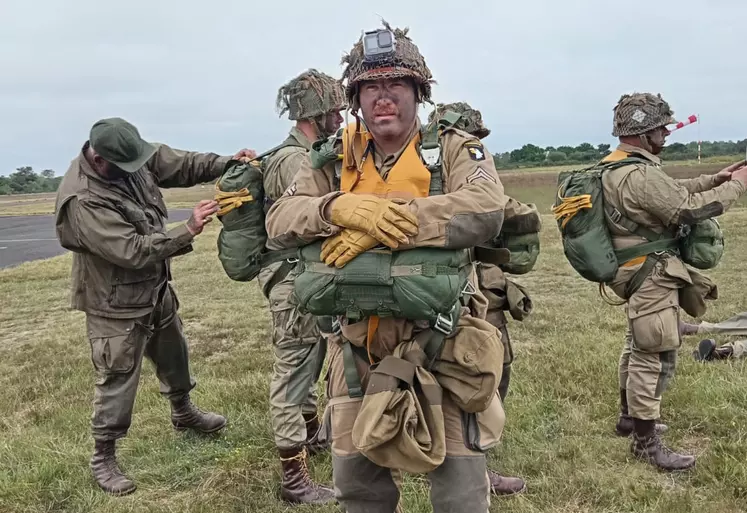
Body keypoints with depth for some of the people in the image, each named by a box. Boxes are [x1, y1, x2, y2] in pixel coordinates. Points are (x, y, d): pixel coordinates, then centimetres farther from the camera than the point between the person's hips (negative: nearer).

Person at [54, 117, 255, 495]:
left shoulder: (131, 158, -9)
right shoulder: (82, 201, -31)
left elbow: (181, 164, -2)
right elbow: (133, 251, -34)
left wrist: (227, 163, -17)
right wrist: (188, 230, -34)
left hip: (156, 289, 8)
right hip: (116, 306, -8)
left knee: (174, 355, 26)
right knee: (118, 382, 3)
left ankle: (183, 413, 52)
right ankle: (103, 458, 23)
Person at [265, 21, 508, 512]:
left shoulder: (454, 149, -6)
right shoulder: (332, 159, 5)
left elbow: (485, 209, -26)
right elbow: (280, 221, -6)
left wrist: (379, 225, -29)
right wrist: (342, 207, -26)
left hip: (439, 343, -3)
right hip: (358, 348, 4)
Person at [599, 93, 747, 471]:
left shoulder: (616, 166, 9)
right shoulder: (639, 175, -25)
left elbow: (671, 193, 18)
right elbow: (690, 209, -22)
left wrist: (713, 180, 9)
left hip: (640, 273, 11)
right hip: (651, 277, -11)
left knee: (638, 347, 22)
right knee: (655, 357, -4)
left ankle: (629, 415, 37)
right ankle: (646, 442, 4)